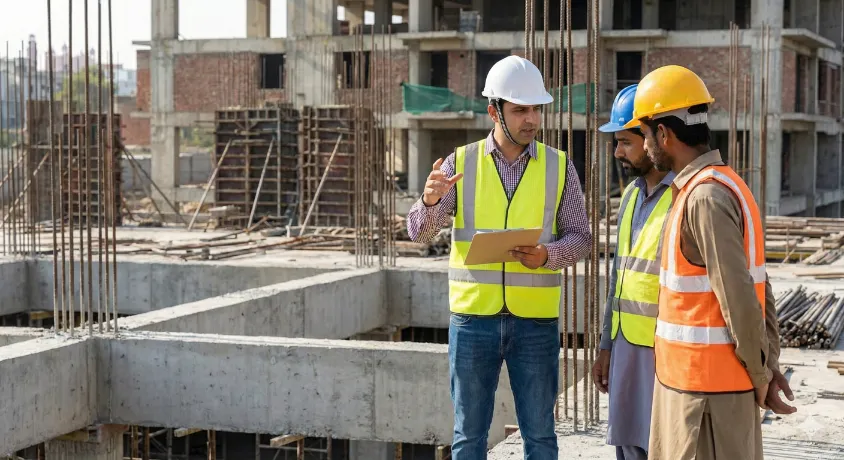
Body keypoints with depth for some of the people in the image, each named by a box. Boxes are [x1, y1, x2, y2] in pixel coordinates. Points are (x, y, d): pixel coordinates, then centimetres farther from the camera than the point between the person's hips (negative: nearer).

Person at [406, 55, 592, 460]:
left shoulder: (559, 166, 2)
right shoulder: (461, 163, 2)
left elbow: (581, 238, 3)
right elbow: (419, 232, -4)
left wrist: (547, 255, -18)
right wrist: (430, 201, -26)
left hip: (536, 320, 0)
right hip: (473, 317, 0)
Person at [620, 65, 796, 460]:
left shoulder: (706, 198, -20)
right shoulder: (721, 187, 11)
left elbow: (740, 298, -22)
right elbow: (757, 288, 13)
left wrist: (760, 373, -10)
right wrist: (769, 365, 12)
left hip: (707, 383, -9)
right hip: (689, 375, 9)